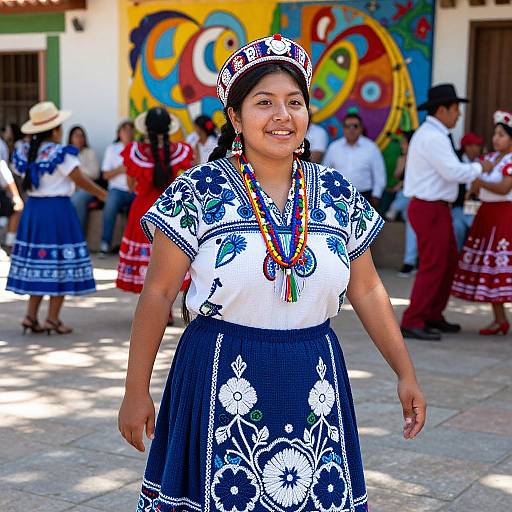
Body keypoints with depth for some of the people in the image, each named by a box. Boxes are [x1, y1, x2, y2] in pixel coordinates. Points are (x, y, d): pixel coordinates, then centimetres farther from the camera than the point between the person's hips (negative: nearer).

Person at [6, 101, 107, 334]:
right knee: (60, 263, 1)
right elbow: (81, 181, -8)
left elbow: (26, 179, 11)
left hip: (32, 209, 7)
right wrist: (103, 194, 5)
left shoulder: (25, 153, 4)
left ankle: (31, 315, 12)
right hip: (58, 209, -7)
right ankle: (52, 319, 4)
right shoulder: (61, 154, -14)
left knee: (37, 263, 13)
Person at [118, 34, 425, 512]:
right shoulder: (197, 192, -8)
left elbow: (368, 291, 9)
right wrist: (136, 392, -4)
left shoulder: (338, 194, 3)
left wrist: (406, 374, 8)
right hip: (222, 379, -3)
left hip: (315, 380, 3)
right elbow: (158, 294, -5)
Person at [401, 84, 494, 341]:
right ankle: (412, 322, -1)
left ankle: (433, 317, 25)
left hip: (435, 208, 11)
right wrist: (480, 167, -7)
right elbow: (453, 172, -21)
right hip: (430, 210, -11)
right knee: (432, 266, -6)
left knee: (448, 262, 17)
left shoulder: (430, 134, 16)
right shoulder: (433, 137, -18)